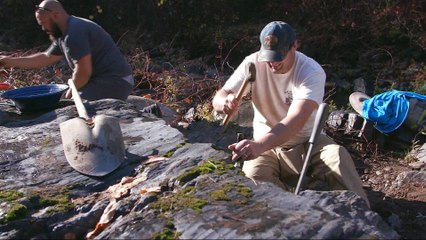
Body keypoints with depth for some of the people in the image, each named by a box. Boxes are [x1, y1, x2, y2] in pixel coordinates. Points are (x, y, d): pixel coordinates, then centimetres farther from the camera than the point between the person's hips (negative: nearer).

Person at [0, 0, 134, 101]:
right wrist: (11, 61, 29)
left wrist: (70, 93, -6)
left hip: (113, 82, -11)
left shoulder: (74, 33, -17)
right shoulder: (63, 34, 17)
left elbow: (84, 71, -23)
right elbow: (46, 58, 29)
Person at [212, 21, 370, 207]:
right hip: (267, 146, 2)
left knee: (338, 156, -32)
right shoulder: (253, 64, -10)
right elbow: (218, 98, -14)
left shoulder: (312, 72, -20)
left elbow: (296, 120, -36)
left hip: (308, 141, -1)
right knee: (254, 174, -31)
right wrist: (225, 102, -42)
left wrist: (259, 145, -54)